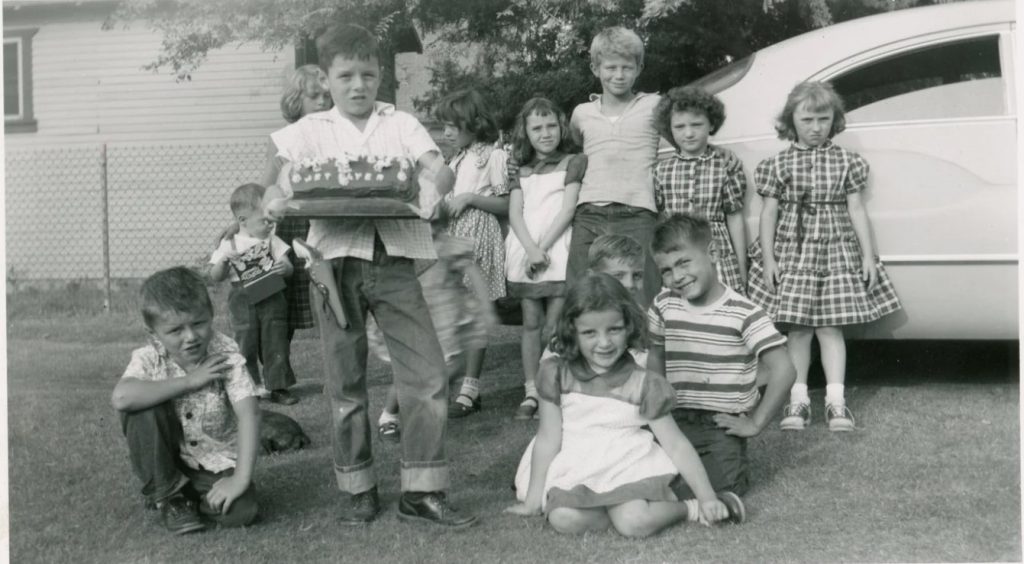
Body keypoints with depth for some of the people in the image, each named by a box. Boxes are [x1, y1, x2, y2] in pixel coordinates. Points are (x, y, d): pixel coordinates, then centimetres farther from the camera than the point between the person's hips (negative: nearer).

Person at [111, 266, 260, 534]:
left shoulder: (226, 356, -17)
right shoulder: (149, 359, -15)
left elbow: (248, 415, -24)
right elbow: (121, 398, -37)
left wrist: (240, 480, -32)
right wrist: (189, 381, -33)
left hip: (219, 462, 0)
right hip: (167, 460, 1)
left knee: (240, 512, -28)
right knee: (142, 407, -27)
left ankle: (195, 498, 8)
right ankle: (168, 495, -7)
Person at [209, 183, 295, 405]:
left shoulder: (272, 240, 5)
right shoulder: (229, 244, 1)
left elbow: (288, 266, 3)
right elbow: (215, 278, 5)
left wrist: (284, 268, -21)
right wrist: (223, 262, -15)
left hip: (272, 298, 1)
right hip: (243, 301, -1)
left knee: (276, 343, 2)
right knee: (246, 344, 2)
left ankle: (278, 386, 11)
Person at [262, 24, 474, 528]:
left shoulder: (402, 124, 9)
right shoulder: (309, 131, 10)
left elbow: (439, 169, -4)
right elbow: (284, 183, 0)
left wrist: (434, 184, -28)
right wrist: (277, 201, -24)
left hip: (393, 260, 0)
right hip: (336, 261, 0)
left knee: (427, 375, -6)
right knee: (345, 382, 7)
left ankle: (422, 491, 4)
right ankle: (357, 490, 21)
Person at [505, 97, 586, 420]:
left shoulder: (574, 163, 8)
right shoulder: (522, 172, 19)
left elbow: (568, 210, -2)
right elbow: (515, 214, 7)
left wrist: (544, 248, -11)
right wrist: (531, 249, -11)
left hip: (559, 250, -4)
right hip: (525, 251, 4)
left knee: (554, 326, -9)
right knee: (531, 324, 3)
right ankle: (531, 392, 6)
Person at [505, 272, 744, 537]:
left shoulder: (644, 385, -4)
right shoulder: (556, 375, -1)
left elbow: (676, 445, -1)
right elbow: (548, 438, 2)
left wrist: (707, 497, -6)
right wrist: (533, 499, 2)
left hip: (626, 468, -2)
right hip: (573, 471, 3)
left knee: (634, 521, -31)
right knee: (564, 518, -27)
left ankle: (691, 509, -2)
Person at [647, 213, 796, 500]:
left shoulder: (743, 313, -13)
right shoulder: (664, 306, 1)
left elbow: (783, 370, -16)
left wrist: (755, 423, -14)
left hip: (723, 425, -4)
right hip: (676, 421, 4)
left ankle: (737, 472, 12)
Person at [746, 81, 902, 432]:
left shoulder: (846, 162, 4)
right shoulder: (779, 165, 3)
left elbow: (856, 210, 5)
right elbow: (769, 213, 3)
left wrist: (868, 255, 2)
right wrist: (768, 259, -3)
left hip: (836, 249, 0)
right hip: (792, 251, 0)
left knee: (830, 326, -3)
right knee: (798, 328, 1)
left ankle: (836, 400, -1)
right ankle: (798, 399, 7)